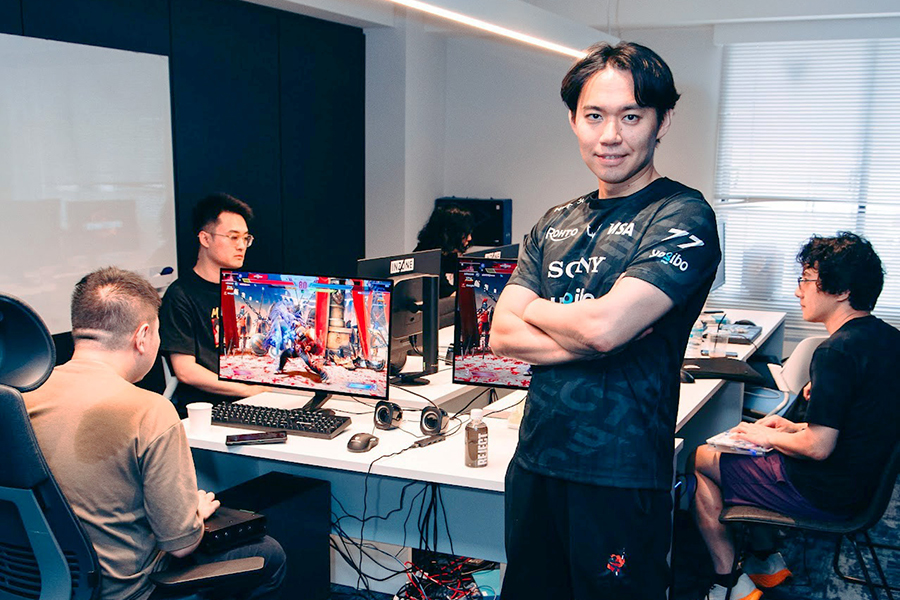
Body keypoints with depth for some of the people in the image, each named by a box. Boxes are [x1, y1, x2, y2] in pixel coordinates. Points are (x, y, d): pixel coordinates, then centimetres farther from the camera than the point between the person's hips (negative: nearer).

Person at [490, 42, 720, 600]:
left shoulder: (682, 217, -10)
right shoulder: (554, 225, 10)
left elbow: (605, 323, -23)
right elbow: (502, 335, 2)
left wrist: (533, 308, -3)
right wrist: (587, 337, -14)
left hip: (620, 478, -6)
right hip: (532, 465, 6)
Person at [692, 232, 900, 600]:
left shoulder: (836, 352, -27)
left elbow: (818, 446, -28)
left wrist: (769, 437, -10)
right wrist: (797, 428, 9)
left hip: (824, 494, -9)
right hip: (861, 480, 9)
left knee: (699, 459, 4)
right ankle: (766, 560, 28)